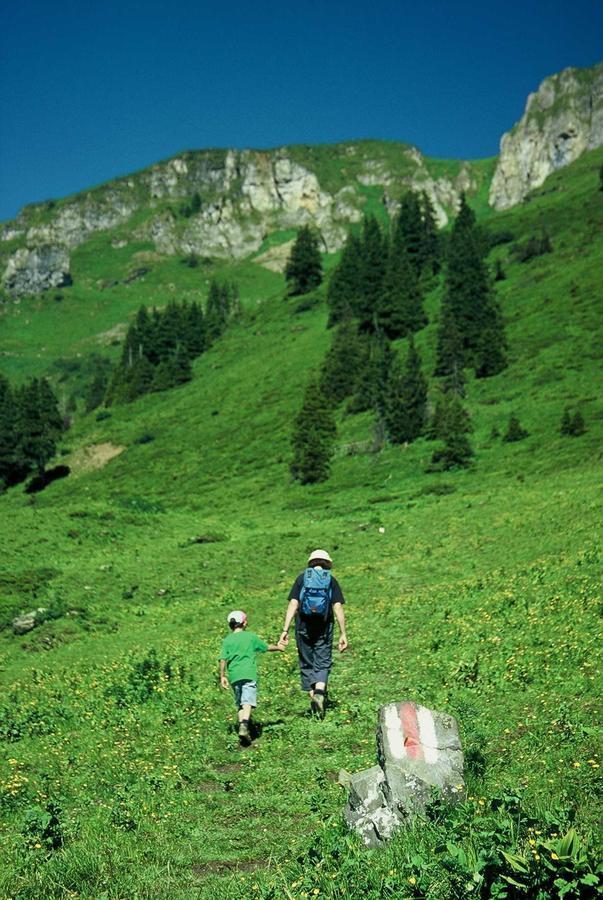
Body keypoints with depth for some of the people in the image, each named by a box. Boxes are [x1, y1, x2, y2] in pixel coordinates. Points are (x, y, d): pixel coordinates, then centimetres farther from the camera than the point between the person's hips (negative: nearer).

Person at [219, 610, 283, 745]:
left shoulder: (227, 640, 10)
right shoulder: (251, 636, 8)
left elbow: (223, 659, 2)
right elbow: (267, 647, 20)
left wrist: (222, 676, 8)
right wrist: (278, 647, 38)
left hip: (234, 676, 3)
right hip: (249, 674, -3)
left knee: (240, 704, 15)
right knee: (248, 702, -13)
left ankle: (242, 726, 8)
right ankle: (244, 726, -33)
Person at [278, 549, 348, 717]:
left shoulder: (302, 578, 4)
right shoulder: (331, 580, 5)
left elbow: (293, 604, -5)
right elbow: (338, 607, -3)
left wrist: (285, 630, -6)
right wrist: (343, 634, -1)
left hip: (303, 627, 0)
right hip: (324, 627, 0)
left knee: (307, 664, 12)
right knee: (323, 663, 4)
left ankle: (313, 696, 11)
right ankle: (320, 692, -19)